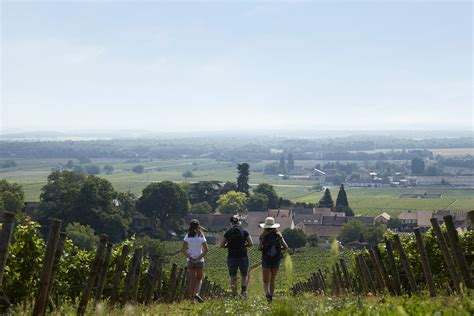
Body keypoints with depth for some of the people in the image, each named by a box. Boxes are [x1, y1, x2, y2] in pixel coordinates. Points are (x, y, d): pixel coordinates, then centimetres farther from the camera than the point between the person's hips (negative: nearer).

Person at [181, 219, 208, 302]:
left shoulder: (187, 236, -3)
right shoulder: (201, 237, -4)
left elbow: (183, 250, -7)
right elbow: (206, 250, -8)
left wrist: (190, 258, -7)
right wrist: (199, 258, -7)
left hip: (190, 260, 1)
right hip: (200, 261, -1)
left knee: (192, 279, 10)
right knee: (199, 278, 13)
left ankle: (191, 296, 7)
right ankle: (197, 293, -8)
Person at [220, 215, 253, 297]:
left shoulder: (228, 233, 0)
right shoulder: (244, 232, -2)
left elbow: (221, 245, 0)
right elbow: (250, 244, -3)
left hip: (231, 258, 0)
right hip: (243, 257, 0)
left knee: (233, 278, 10)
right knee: (244, 275, 15)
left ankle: (234, 295, 8)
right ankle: (243, 289, -8)